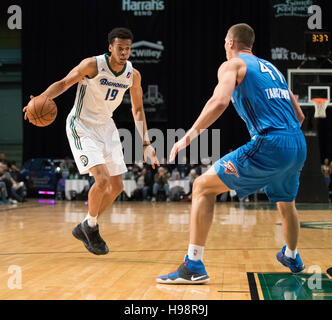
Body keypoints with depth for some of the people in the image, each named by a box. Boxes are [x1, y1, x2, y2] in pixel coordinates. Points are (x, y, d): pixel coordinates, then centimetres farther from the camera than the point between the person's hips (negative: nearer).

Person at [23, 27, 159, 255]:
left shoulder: (133, 75, -3)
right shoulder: (93, 65, -18)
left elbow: (138, 110, 8)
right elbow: (64, 84, -12)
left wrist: (146, 143, 4)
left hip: (106, 127, 6)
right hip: (82, 126, -6)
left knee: (117, 187, 5)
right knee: (102, 179, -22)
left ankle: (84, 229, 23)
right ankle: (91, 226, 4)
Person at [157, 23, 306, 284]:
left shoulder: (232, 64, 5)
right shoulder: (272, 69, 26)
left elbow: (220, 102, -16)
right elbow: (299, 116, 27)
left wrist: (190, 135, -10)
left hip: (269, 144, -7)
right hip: (299, 146, 8)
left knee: (203, 187, 1)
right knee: (286, 202, 34)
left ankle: (194, 266, -5)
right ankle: (292, 258, 55)